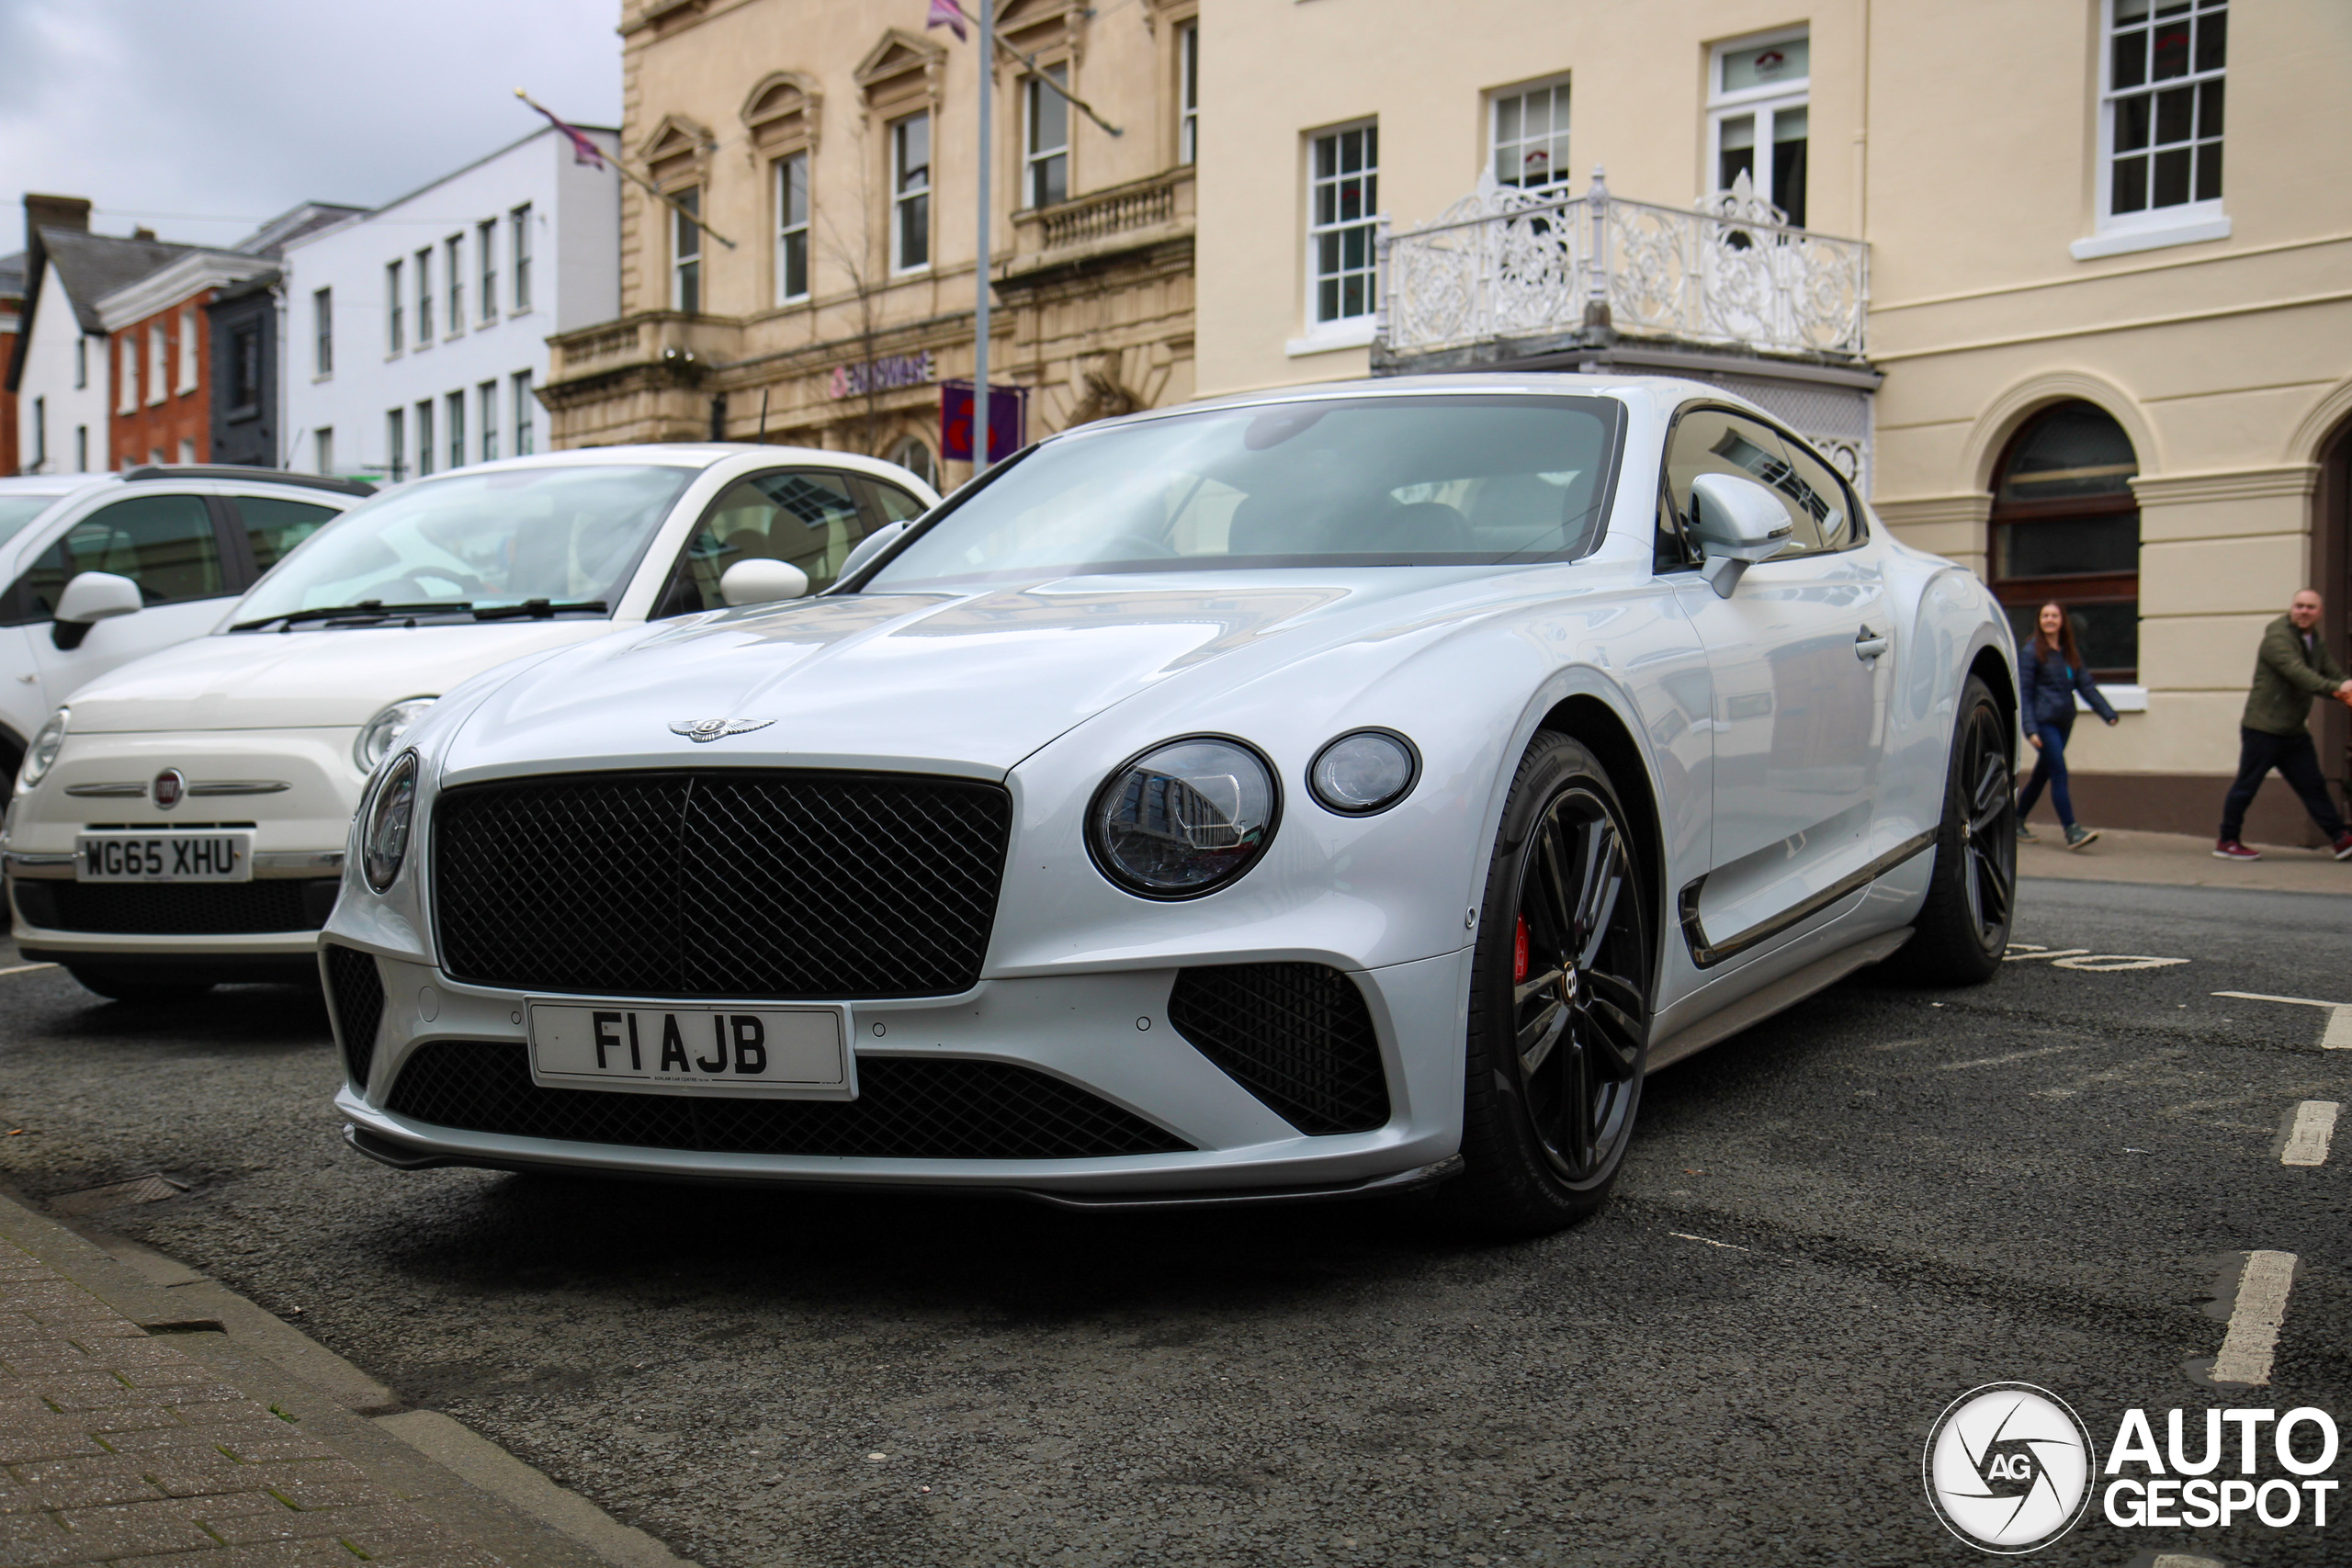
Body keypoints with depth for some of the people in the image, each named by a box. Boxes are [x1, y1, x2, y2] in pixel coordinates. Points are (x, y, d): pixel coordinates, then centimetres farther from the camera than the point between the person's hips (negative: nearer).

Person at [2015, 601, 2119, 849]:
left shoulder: (2071, 652, 14)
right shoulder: (2031, 651, -5)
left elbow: (2086, 685, 11)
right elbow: (2024, 693, -9)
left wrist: (2108, 714, 0)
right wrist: (2030, 728, -17)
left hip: (2064, 722, 7)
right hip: (2043, 722, -7)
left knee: (2042, 774, 12)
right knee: (2059, 773, -13)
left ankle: (2018, 822, 24)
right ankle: (2072, 831, -16)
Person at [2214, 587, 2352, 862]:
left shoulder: (2315, 643, 15)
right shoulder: (2277, 638, -13)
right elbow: (2297, 672, -28)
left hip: (2294, 731, 8)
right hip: (2263, 728, -8)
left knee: (2313, 785, 8)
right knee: (2246, 786, -1)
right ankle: (2227, 843, 7)